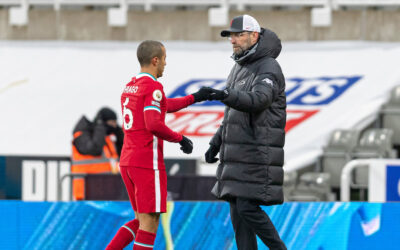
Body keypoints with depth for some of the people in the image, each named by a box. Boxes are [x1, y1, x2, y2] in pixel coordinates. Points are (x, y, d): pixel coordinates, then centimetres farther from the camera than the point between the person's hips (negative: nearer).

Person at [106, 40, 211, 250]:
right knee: (149, 222, -4)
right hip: (147, 162, -9)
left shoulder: (130, 86, 17)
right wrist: (180, 139, -10)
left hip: (127, 161, 9)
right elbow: (153, 124, -23)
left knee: (142, 220, 16)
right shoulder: (153, 87, -11)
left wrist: (195, 98, 33)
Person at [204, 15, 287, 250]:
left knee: (248, 208, -14)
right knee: (238, 210, 4)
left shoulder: (269, 69, -14)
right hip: (239, 153, 9)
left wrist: (226, 95, -51)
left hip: (258, 153, -9)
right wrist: (216, 143, 20)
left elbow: (256, 100, -33)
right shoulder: (241, 68, 16)